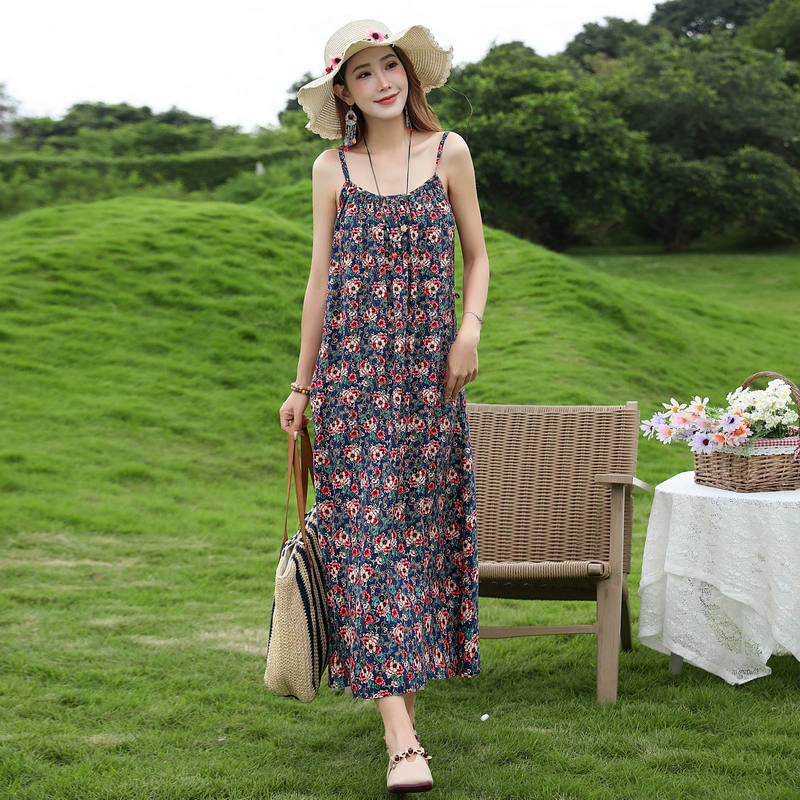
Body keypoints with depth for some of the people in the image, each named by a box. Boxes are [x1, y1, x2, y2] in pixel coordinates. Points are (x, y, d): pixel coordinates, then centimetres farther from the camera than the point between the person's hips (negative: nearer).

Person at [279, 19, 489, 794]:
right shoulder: (333, 169, 6)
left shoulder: (448, 153, 7)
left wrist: (469, 329, -4)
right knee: (367, 532, -8)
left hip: (429, 370, 1)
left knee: (426, 523, 4)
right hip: (353, 370, -1)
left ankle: (403, 668, 25)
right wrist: (302, 384, 10)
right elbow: (321, 279, 9)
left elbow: (477, 256, 13)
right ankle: (402, 737, -10)